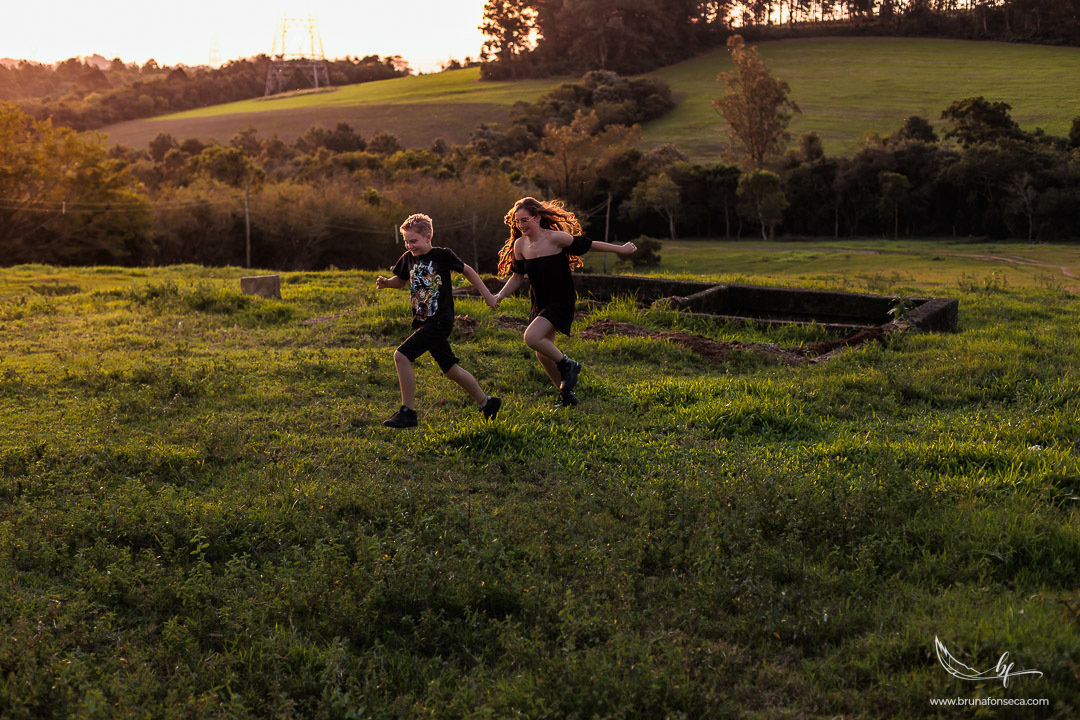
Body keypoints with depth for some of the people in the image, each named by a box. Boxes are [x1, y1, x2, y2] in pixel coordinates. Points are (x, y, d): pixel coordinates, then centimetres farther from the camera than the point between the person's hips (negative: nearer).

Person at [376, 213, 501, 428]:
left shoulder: (443, 255, -9)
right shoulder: (408, 258, 5)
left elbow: (467, 271, 4)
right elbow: (401, 280, 22)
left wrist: (487, 295, 8)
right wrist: (386, 282, 0)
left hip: (440, 321, -7)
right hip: (423, 322, 7)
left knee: (401, 356, -18)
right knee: (451, 370, 14)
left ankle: (407, 412, -12)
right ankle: (486, 402, 30)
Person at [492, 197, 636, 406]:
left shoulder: (555, 238, -18)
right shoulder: (520, 244, -1)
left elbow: (588, 245, -8)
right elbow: (518, 276, 11)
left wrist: (620, 249, 2)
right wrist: (500, 296, -2)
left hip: (561, 303, -7)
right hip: (540, 304, 7)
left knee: (531, 338, -25)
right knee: (543, 356, 10)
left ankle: (567, 365, -2)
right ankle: (566, 395, 29)